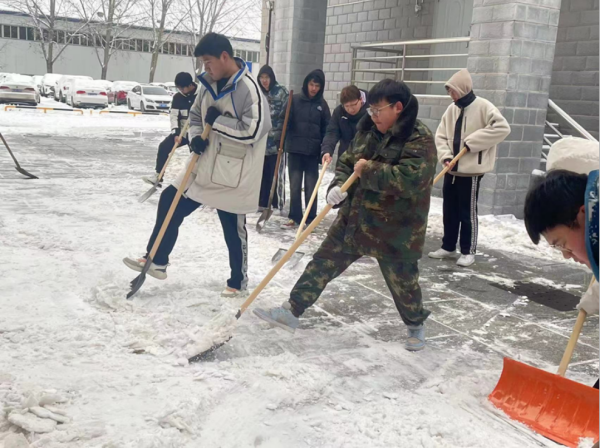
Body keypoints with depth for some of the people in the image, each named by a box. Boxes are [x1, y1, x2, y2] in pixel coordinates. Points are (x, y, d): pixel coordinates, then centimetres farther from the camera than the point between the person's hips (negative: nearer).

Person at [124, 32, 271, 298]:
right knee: (170, 201, 7)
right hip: (204, 165, 8)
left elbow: (252, 131, -24)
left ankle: (238, 281, 24)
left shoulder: (248, 89, -18)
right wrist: (196, 137, -4)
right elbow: (195, 116, 17)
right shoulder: (209, 84, 6)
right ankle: (157, 261, 22)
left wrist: (217, 120, -17)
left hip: (232, 174, -7)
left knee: (234, 228, 4)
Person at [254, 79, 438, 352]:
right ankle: (293, 311, 15)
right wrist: (338, 186, -11)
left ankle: (416, 326, 35)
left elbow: (410, 179, -30)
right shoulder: (368, 130, 5)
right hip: (355, 219, 6)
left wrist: (369, 170, -22)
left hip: (395, 228, -6)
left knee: (402, 281, 9)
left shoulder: (420, 139, -17)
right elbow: (346, 163, 10)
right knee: (325, 262, 6)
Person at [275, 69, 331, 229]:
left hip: (313, 151, 0)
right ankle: (295, 217, 13)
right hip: (294, 149, 0)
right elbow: (284, 121, -4)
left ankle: (311, 219, 15)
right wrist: (279, 139, -18)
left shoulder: (322, 104, 4)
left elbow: (327, 129, 3)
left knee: (311, 186, 5)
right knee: (295, 185, 4)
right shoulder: (295, 100, 0)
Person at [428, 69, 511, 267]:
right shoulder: (452, 110, 7)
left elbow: (502, 128, -21)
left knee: (468, 213, 1)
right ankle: (448, 247, 26)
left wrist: (472, 142, -20)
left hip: (471, 171, -6)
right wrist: (446, 156, -10)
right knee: (449, 211, 13)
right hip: (452, 170, 6)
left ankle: (468, 251, 13)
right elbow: (441, 136, 8)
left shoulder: (483, 106, -11)